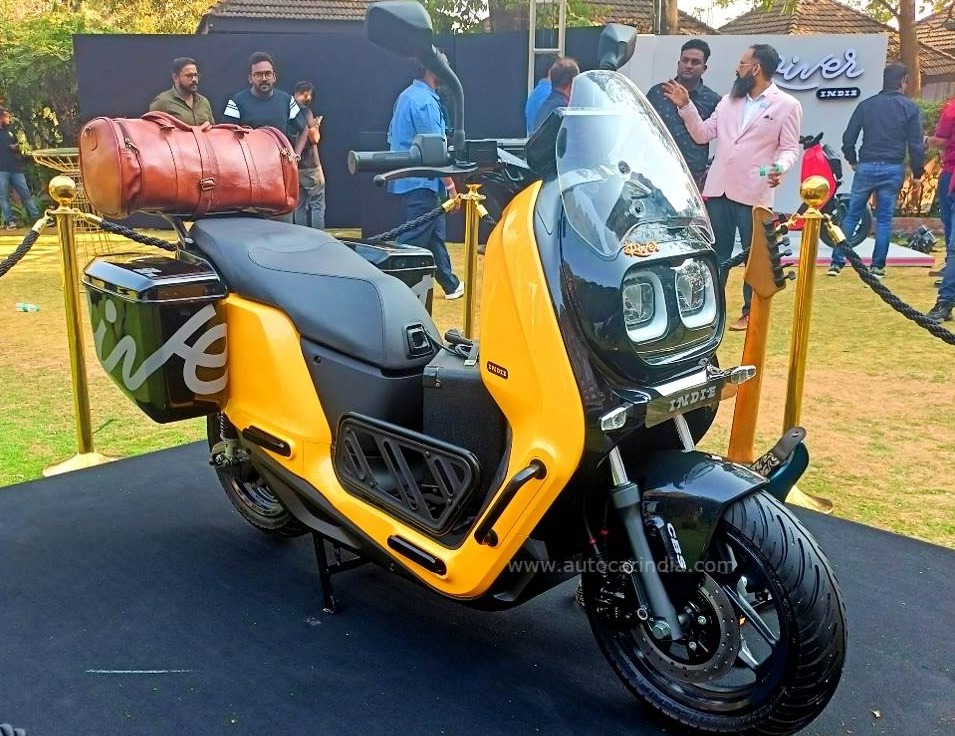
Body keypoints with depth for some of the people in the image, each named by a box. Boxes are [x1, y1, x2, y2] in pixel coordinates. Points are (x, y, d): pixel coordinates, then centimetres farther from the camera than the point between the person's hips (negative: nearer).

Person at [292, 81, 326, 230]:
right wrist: (316, 125, 2)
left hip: (295, 166, 7)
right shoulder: (305, 110, -13)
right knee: (317, 205, -3)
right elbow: (314, 138, -17)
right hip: (310, 166, -7)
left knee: (299, 206, 9)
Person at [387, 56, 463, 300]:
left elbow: (393, 136, 20)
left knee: (435, 233, 18)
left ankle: (451, 285, 29)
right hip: (423, 180, -10)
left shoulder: (406, 95, 13)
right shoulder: (424, 101, -17)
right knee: (415, 239, -6)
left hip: (409, 177, 10)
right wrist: (450, 184, -17)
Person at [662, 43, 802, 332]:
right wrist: (685, 106, 3)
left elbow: (790, 148, -4)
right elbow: (703, 134, 12)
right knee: (716, 253, 11)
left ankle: (750, 313, 17)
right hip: (718, 189, 5)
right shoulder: (729, 100, 13)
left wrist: (780, 166, -25)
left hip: (753, 194, -5)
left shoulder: (787, 105, -2)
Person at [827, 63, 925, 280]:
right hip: (893, 169, -1)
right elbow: (916, 145, -3)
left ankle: (836, 262, 4)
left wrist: (853, 161, 19)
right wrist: (917, 174, 5)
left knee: (851, 215, 7)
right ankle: (877, 267, 8)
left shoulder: (866, 105, 5)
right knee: (884, 219, 7)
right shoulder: (910, 108, 0)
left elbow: (848, 138, 3)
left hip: (866, 167, 1)